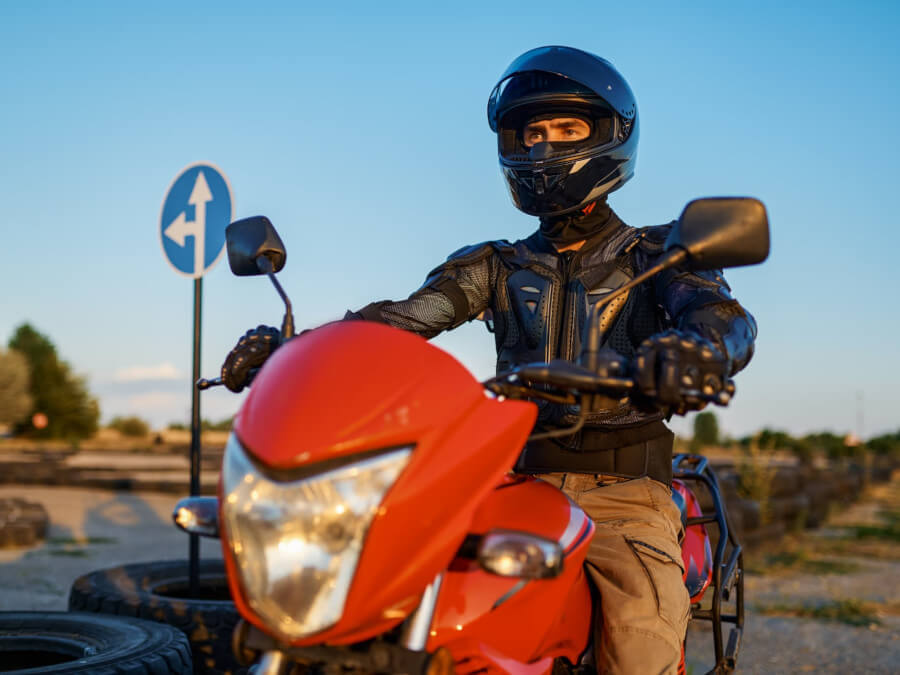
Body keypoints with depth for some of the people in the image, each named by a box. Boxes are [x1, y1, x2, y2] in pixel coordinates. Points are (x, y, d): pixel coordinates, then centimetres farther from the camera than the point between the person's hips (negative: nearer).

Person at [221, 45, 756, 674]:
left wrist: (697, 347, -39)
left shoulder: (658, 254, 9)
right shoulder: (496, 266, 18)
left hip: (623, 488, -2)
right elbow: (403, 316, 1)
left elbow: (725, 315, -12)